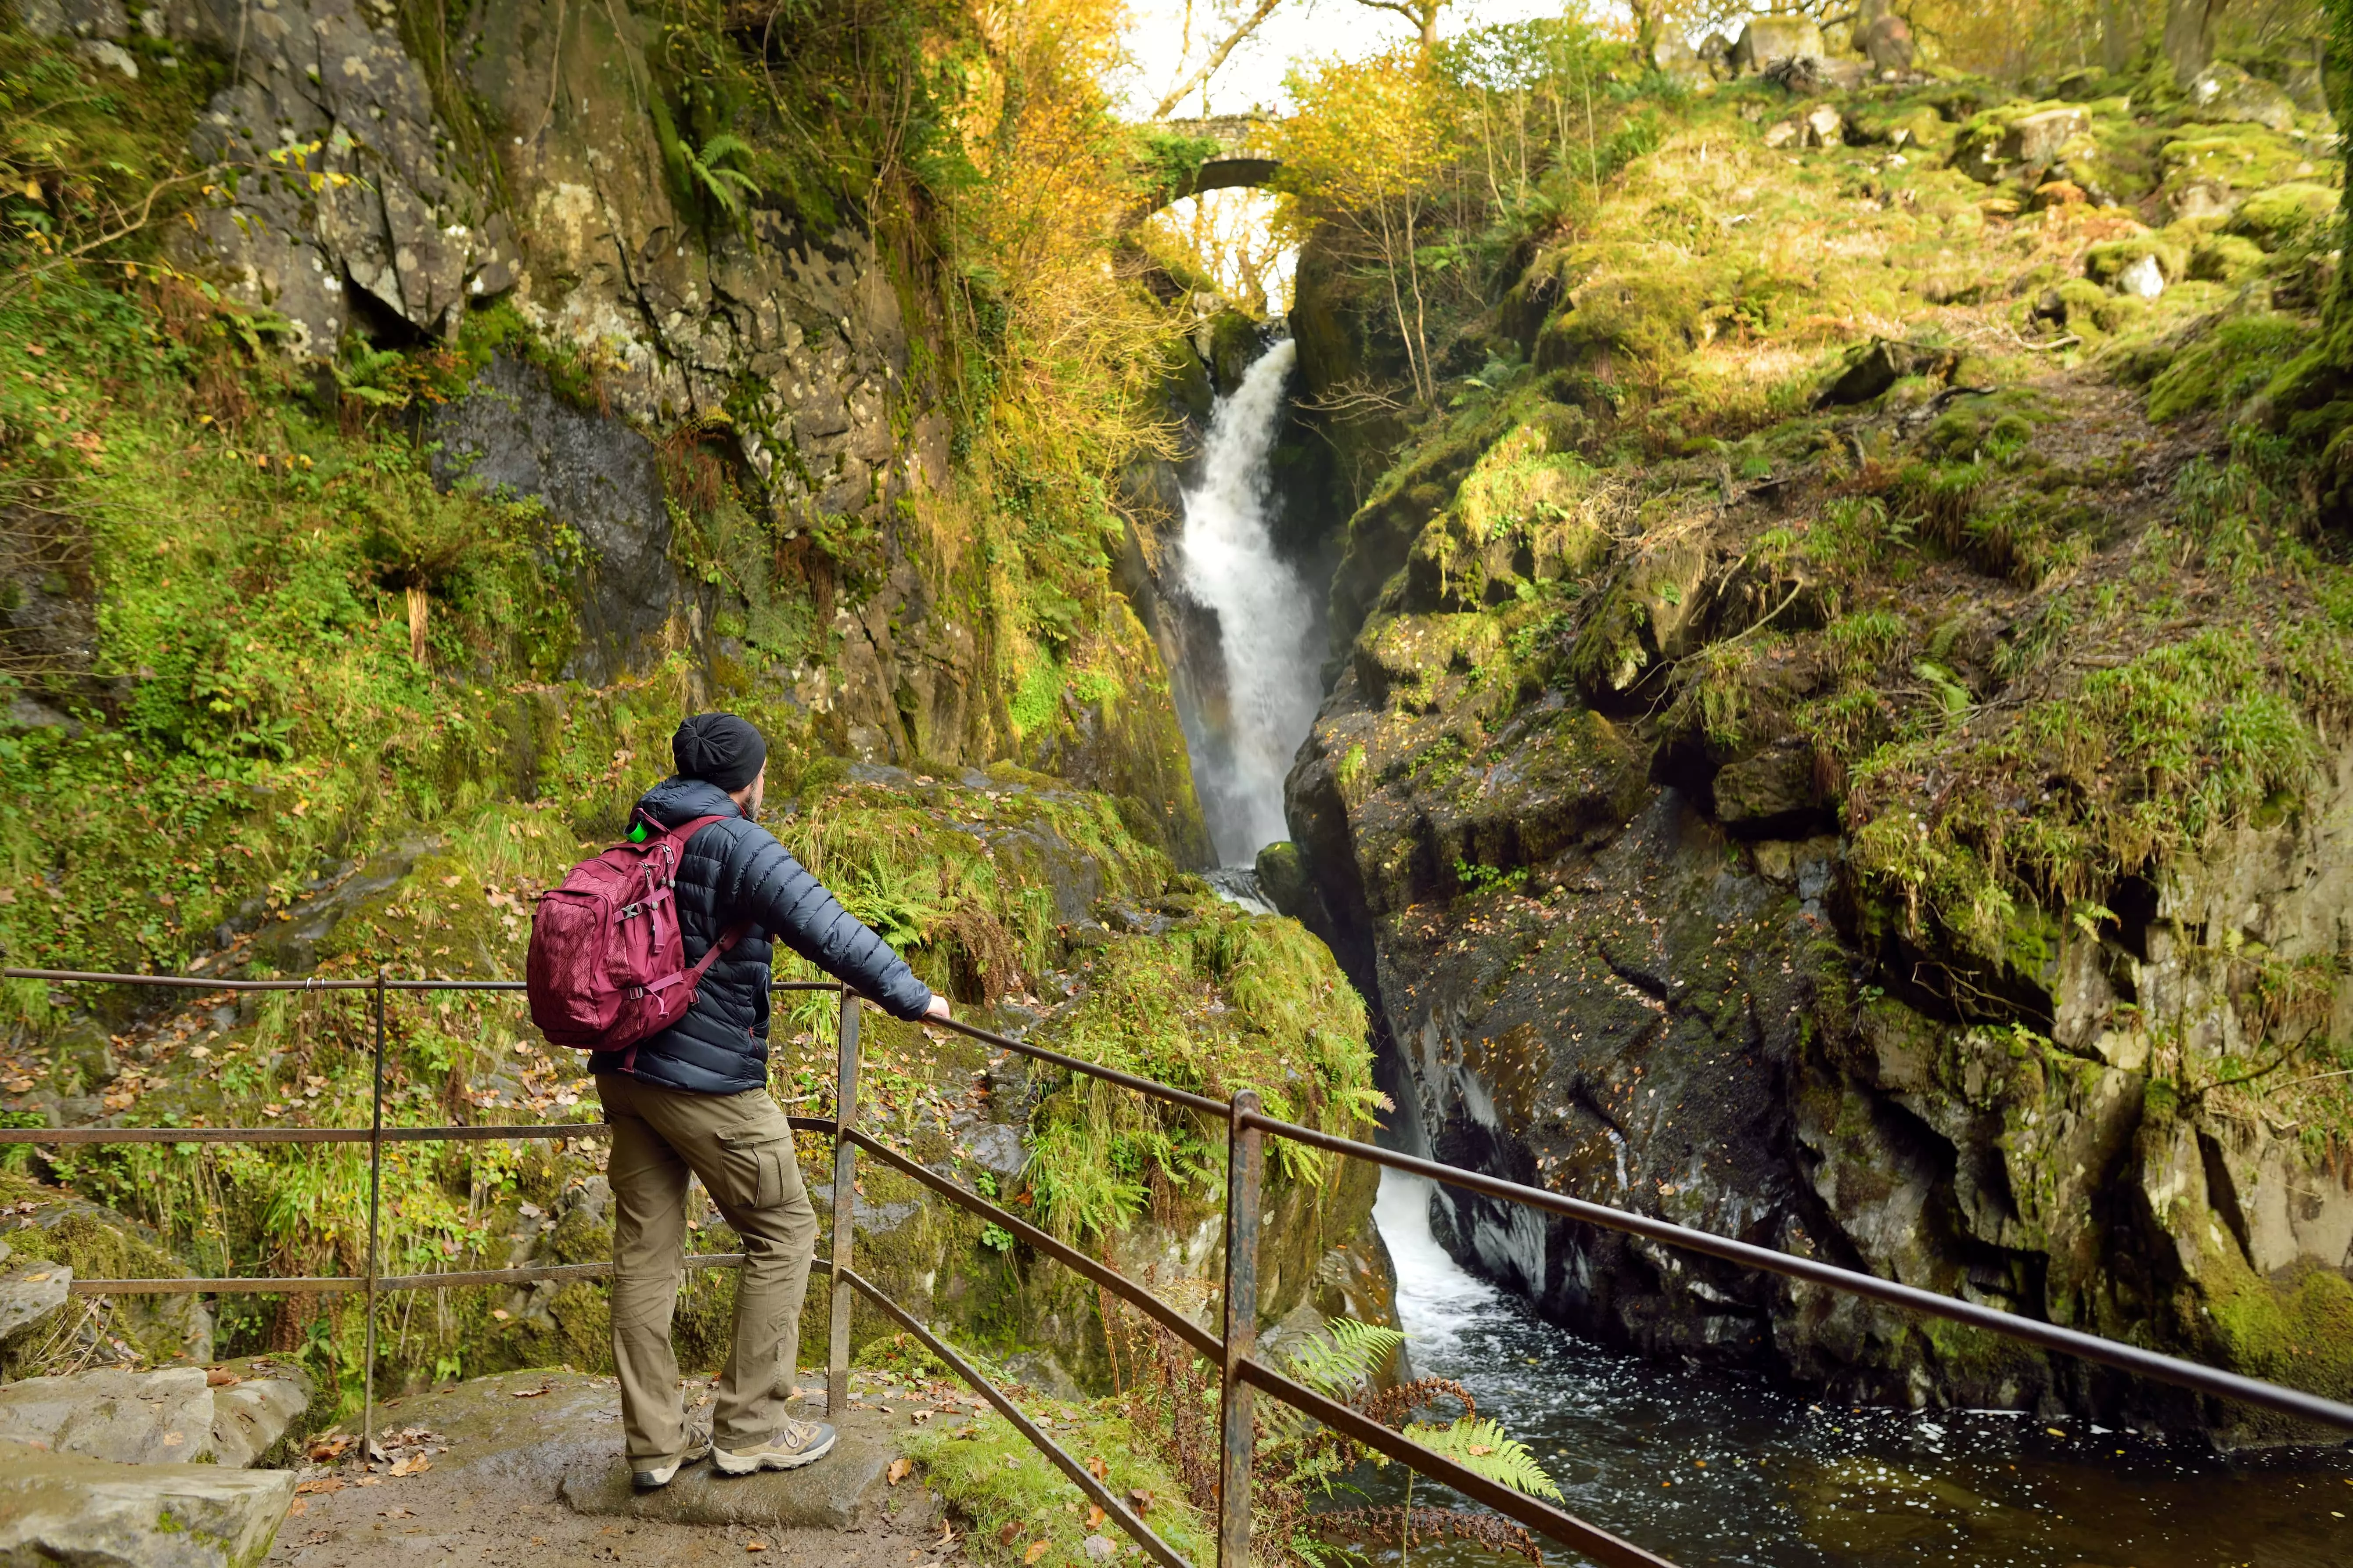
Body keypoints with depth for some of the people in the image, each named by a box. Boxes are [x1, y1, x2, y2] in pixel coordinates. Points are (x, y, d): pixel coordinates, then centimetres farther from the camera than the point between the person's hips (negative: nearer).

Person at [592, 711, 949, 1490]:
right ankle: (749, 1427, 12)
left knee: (646, 1249, 11)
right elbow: (828, 929, -21)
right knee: (783, 1232, 6)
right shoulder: (737, 845, -14)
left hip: (627, 1069, 8)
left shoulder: (643, 835, 11)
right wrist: (912, 996, -14)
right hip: (707, 1080, -8)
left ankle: (654, 1442, 18)